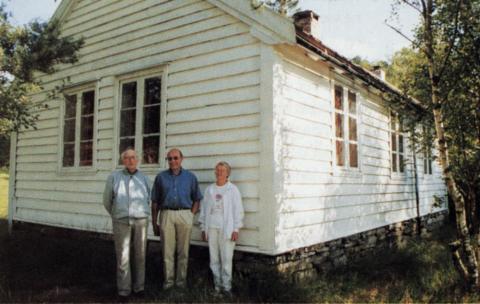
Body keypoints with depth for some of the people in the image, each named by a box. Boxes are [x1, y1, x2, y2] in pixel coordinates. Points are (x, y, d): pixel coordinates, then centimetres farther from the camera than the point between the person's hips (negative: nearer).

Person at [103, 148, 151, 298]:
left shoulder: (144, 179, 6)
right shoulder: (114, 177, 1)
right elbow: (107, 200, 11)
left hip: (140, 221, 1)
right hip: (121, 222, -1)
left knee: (140, 255, 7)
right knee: (123, 256, 0)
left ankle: (139, 286, 19)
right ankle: (124, 289, 11)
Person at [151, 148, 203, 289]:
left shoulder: (190, 177, 7)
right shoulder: (161, 177, 7)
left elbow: (196, 199, 10)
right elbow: (155, 202, 8)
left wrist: (190, 215, -1)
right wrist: (154, 222, 5)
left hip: (185, 215, 0)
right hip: (167, 215, 0)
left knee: (183, 251, 7)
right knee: (167, 251, 5)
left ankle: (181, 280, 19)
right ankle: (168, 280, 18)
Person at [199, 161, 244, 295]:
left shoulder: (233, 189, 2)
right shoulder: (209, 189, 12)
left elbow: (238, 210, -1)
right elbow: (203, 209, 13)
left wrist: (236, 229, -6)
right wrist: (203, 228, 10)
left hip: (226, 228, -3)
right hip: (211, 227, 4)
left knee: (226, 258, -4)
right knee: (214, 259, 6)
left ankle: (226, 286, 6)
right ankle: (217, 285, 16)